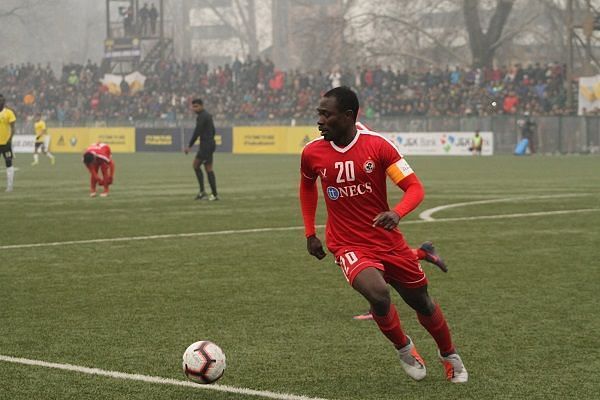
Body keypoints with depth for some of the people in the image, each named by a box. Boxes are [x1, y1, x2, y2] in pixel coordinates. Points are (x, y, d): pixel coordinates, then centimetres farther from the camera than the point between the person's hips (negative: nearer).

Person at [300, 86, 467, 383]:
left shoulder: (377, 145, -13)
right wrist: (310, 234, 12)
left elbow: (414, 187, -12)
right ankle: (404, 349, 0)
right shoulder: (312, 153, -7)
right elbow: (307, 186, 16)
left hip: (389, 242, 1)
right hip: (349, 246, -1)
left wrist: (397, 213, -33)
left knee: (421, 303, 14)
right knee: (378, 293, -29)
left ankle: (449, 356, 43)